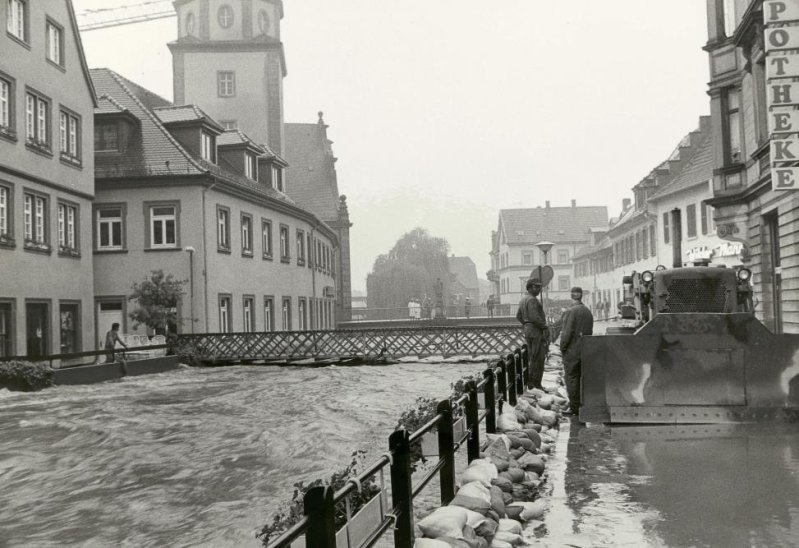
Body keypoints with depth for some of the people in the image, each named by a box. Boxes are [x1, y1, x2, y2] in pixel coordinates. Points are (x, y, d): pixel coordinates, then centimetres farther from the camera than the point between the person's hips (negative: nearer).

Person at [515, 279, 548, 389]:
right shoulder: (532, 299, -16)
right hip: (536, 331, -10)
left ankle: (529, 382, 18)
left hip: (527, 330, 10)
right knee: (538, 358, -6)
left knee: (531, 357, 14)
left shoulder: (523, 299, 15)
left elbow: (518, 316, 21)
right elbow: (534, 317, -24)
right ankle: (536, 383, -5)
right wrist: (544, 326, -13)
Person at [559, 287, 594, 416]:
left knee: (571, 377, 0)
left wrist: (562, 347, -7)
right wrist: (586, 345, 16)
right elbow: (590, 331, 11)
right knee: (582, 377, 13)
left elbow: (567, 332, -18)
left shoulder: (570, 312, -15)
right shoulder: (588, 311, 8)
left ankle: (574, 407, 0)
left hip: (572, 350, -7)